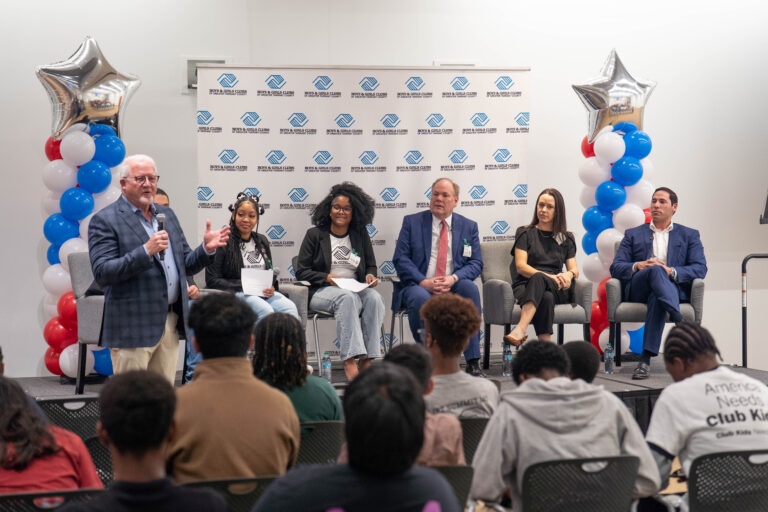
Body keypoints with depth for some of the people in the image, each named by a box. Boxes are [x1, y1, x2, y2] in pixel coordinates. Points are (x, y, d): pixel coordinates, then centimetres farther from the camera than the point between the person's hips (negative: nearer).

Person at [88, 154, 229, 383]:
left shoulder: (168, 215, 16)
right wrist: (146, 251, -24)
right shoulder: (104, 221, -6)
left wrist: (206, 249, -2)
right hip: (133, 327, -6)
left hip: (170, 321, 7)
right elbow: (102, 273, -16)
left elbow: (186, 265, 19)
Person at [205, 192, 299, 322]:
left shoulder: (262, 241, 20)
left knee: (290, 308, -26)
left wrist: (271, 287, 1)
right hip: (235, 293, -5)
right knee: (266, 310, -35)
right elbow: (212, 280, -4)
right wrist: (243, 285, -13)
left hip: (263, 293, 5)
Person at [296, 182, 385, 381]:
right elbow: (301, 272, 2)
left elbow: (371, 266, 22)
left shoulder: (360, 235, 17)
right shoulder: (315, 235, 7)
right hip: (321, 291, -3)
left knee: (374, 298, -31)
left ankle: (367, 359, -36)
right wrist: (327, 278, -13)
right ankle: (349, 361, -45)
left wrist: (370, 276, -3)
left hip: (357, 289, 3)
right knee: (347, 298, -37)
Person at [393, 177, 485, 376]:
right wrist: (424, 282, -16)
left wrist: (453, 279, -15)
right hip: (418, 286, -1)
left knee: (470, 288, -31)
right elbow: (400, 259, 0)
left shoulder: (469, 226, 13)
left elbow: (476, 263, 6)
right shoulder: (411, 222, 9)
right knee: (420, 298, -36)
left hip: (453, 287, 1)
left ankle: (473, 363, -30)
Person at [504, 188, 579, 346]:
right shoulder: (525, 233, 13)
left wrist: (569, 274, -15)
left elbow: (575, 269, 13)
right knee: (546, 298, -39)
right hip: (526, 286, -1)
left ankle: (520, 330, -57)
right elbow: (520, 266, -1)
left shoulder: (566, 238, 22)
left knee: (538, 279, -38)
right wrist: (549, 276, -17)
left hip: (556, 290, 1)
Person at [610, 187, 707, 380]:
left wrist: (671, 271, -13)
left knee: (657, 297, -39)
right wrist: (637, 266, -10)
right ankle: (680, 321, -55)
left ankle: (646, 360, -46)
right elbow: (615, 268, 13)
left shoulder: (689, 235, 21)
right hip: (638, 290, 1)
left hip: (675, 288, 0)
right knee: (656, 270, -35)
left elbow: (700, 269, 6)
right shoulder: (633, 234, 24)